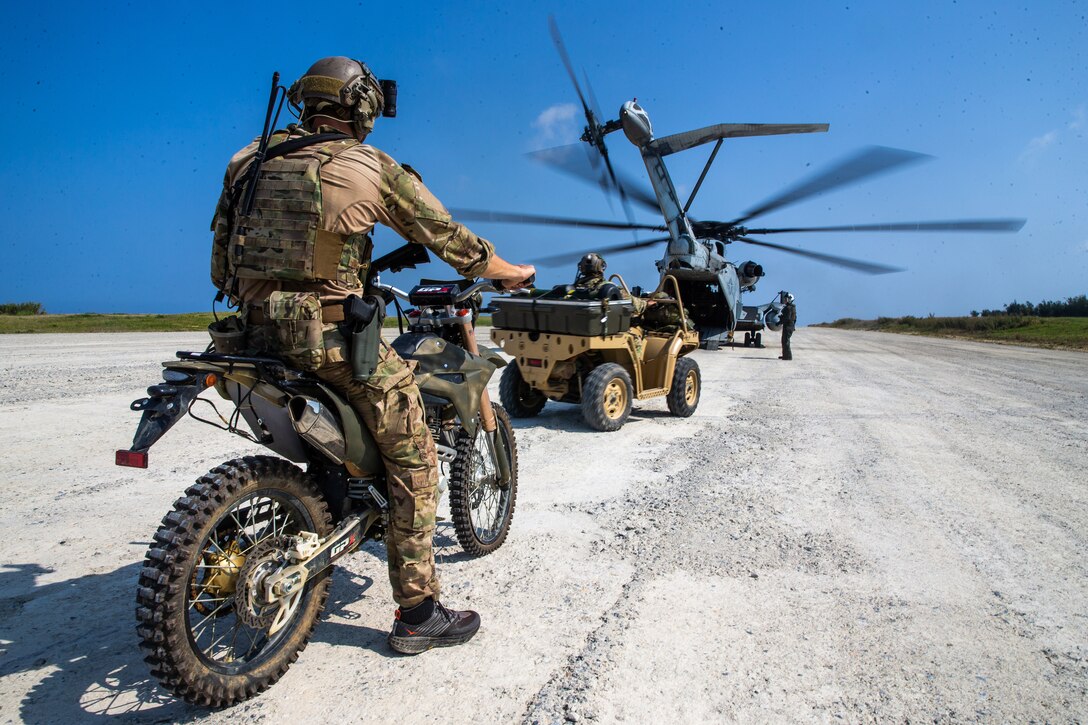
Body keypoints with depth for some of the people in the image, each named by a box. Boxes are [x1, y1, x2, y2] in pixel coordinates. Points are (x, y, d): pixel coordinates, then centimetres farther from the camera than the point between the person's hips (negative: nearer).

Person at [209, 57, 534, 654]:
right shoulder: (373, 168, -1)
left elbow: (221, 262, 16)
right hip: (328, 329, -7)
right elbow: (452, 241, 4)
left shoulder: (251, 158, 15)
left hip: (256, 324, 8)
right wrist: (512, 272, 19)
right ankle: (418, 613, 8)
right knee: (414, 464, 3)